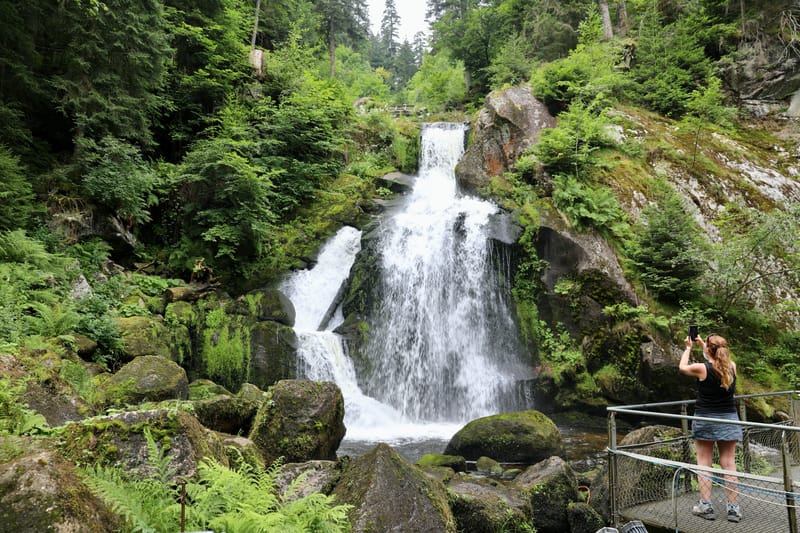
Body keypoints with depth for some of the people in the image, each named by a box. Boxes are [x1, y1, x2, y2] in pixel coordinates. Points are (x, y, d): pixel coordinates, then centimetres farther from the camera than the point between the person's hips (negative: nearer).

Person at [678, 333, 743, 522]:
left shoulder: (702, 368, -15)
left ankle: (706, 506, 7)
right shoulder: (732, 366, -4)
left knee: (704, 464, 5)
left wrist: (688, 348, 18)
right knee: (729, 464, 7)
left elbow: (682, 367, 6)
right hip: (729, 419, 4)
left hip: (705, 420, -3)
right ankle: (733, 508, 10)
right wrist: (703, 344, 27)